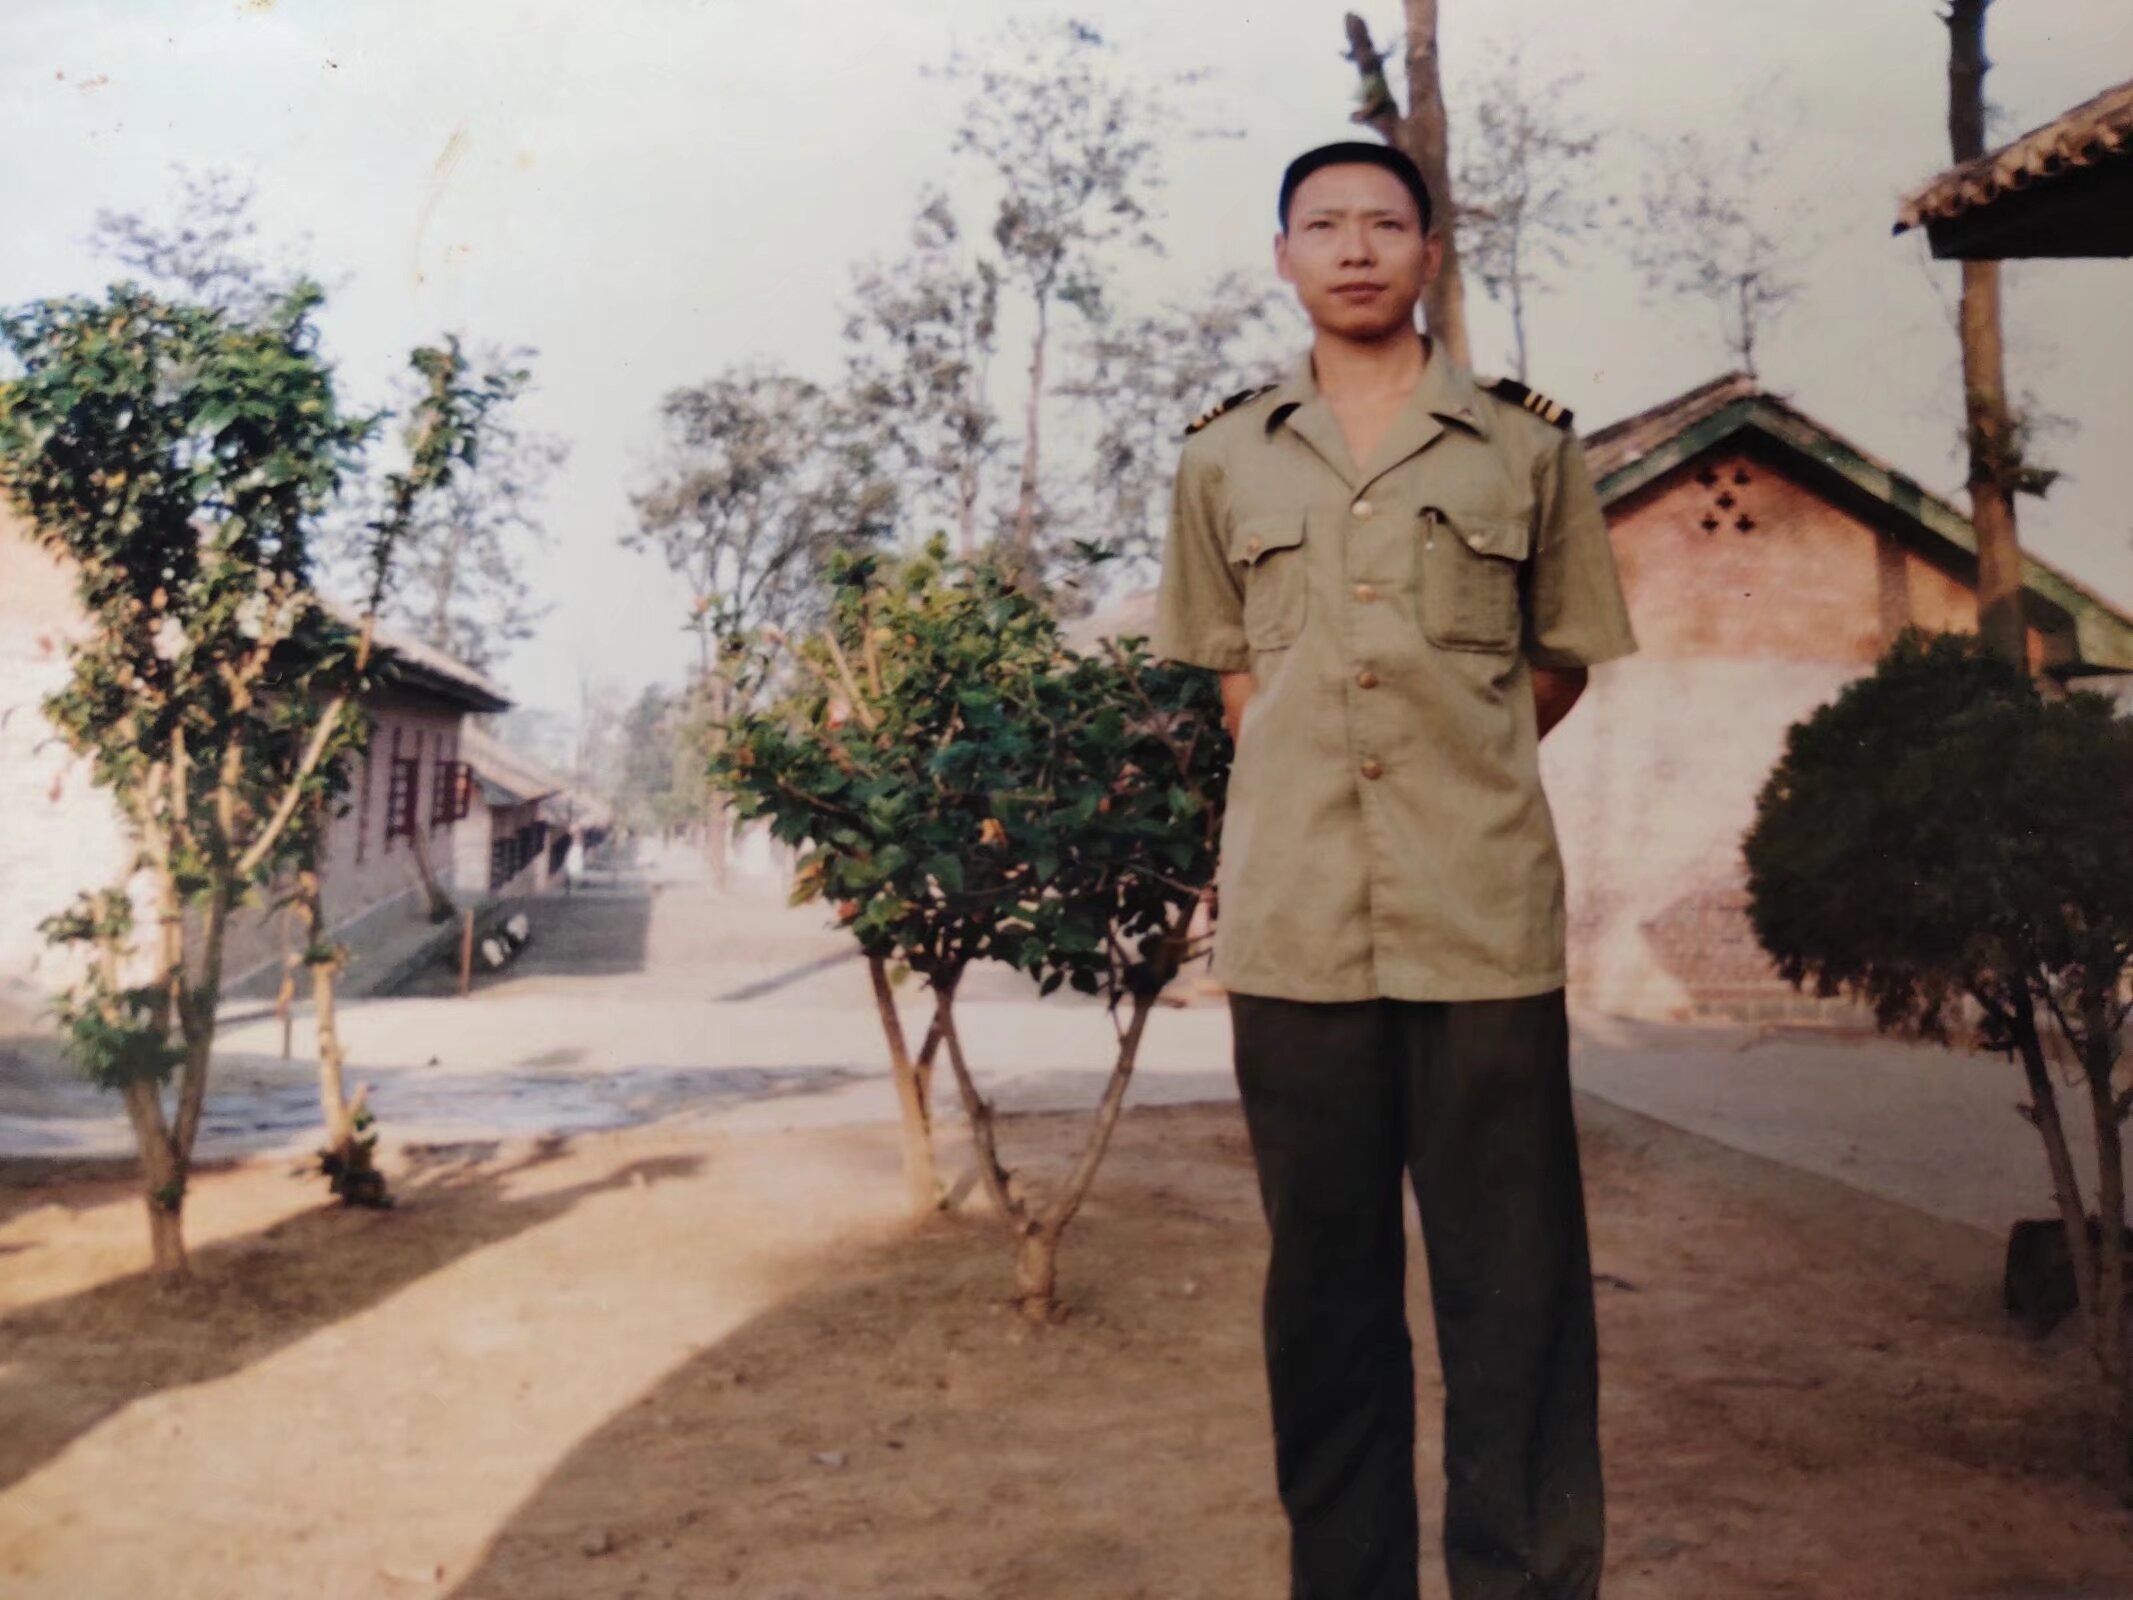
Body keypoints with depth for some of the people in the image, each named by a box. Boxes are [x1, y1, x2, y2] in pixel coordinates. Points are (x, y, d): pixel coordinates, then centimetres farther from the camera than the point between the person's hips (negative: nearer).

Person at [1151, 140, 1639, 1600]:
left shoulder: (1527, 445, 8)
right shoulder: (1223, 459, 12)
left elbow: (1562, 657, 17)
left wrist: (1453, 772, 9)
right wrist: (1321, 778, 9)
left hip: (1485, 916, -1)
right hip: (1295, 917, 2)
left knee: (1512, 1287, 1)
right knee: (1326, 1277, 9)